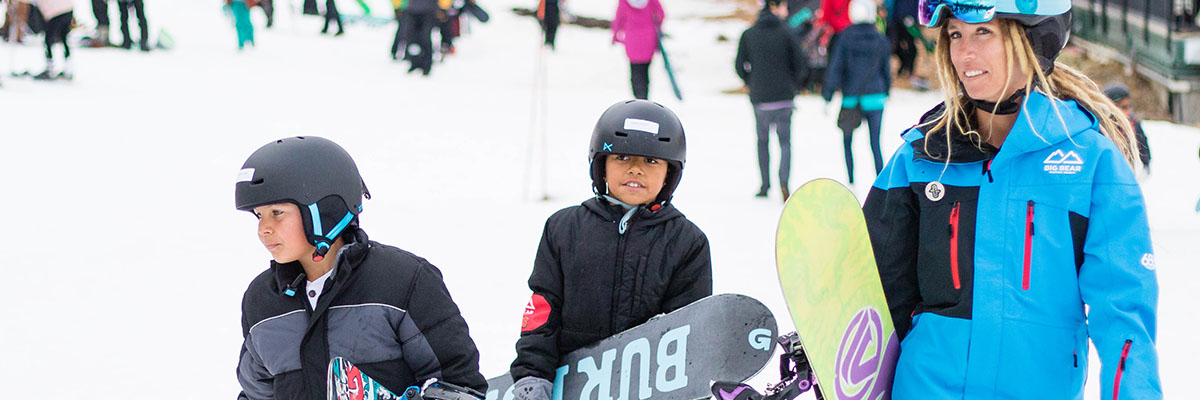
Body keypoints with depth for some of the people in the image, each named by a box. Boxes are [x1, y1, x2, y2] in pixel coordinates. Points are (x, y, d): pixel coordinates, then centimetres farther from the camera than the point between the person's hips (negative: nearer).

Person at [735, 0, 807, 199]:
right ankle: (783, 181, -16)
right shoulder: (787, 34, -6)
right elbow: (799, 65, -4)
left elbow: (740, 65, 2)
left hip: (759, 98, 2)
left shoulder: (748, 35, 0)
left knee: (763, 140, 18)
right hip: (784, 97, -2)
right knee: (785, 141, 6)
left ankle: (764, 185, 18)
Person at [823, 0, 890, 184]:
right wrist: (886, 93, 24)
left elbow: (835, 68, -7)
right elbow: (887, 70, 9)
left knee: (847, 142, 15)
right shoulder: (881, 40, 1)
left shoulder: (845, 38, -6)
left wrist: (827, 97, -3)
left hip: (851, 98, -1)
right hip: (875, 97, 1)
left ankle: (851, 181, 10)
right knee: (875, 144, 4)